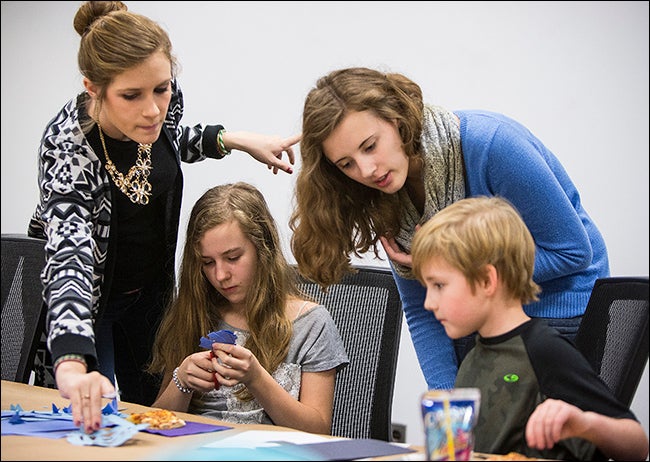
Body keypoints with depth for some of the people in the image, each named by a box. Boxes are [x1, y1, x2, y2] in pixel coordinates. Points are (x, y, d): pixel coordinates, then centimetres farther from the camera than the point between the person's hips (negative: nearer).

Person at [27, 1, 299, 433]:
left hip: (151, 284, 5)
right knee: (91, 420, 1)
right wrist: (71, 365, -66)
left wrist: (233, 139, -8)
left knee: (155, 409, 17)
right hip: (88, 293, -5)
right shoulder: (68, 146, -38)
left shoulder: (165, 98, -21)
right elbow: (70, 255, -51)